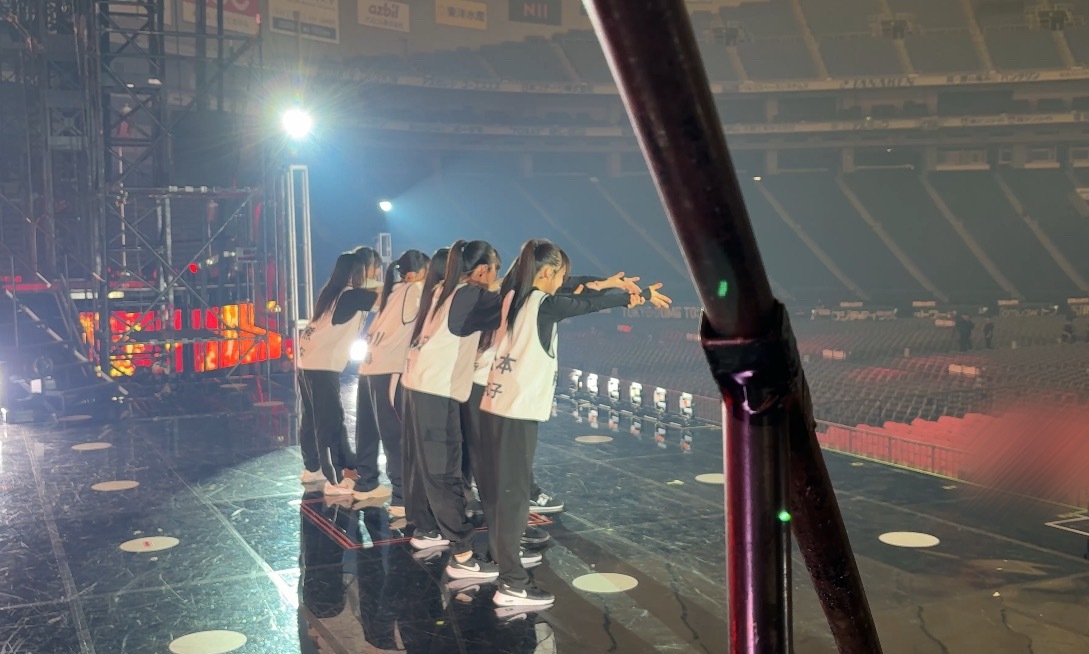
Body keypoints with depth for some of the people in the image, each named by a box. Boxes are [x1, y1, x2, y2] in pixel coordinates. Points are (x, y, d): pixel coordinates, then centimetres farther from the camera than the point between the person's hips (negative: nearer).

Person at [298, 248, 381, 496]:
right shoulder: (352, 295, -16)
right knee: (331, 422, -5)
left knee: (312, 418, 17)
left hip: (309, 360, 9)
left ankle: (312, 469, 28)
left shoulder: (335, 291, 10)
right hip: (323, 366, -9)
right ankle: (335, 482, -2)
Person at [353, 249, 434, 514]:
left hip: (371, 368, 9)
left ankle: (365, 484, 30)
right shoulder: (413, 290, -6)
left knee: (370, 432, 18)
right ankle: (402, 498, -10)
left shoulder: (396, 293, 18)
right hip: (387, 372, -9)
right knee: (396, 435, -9)